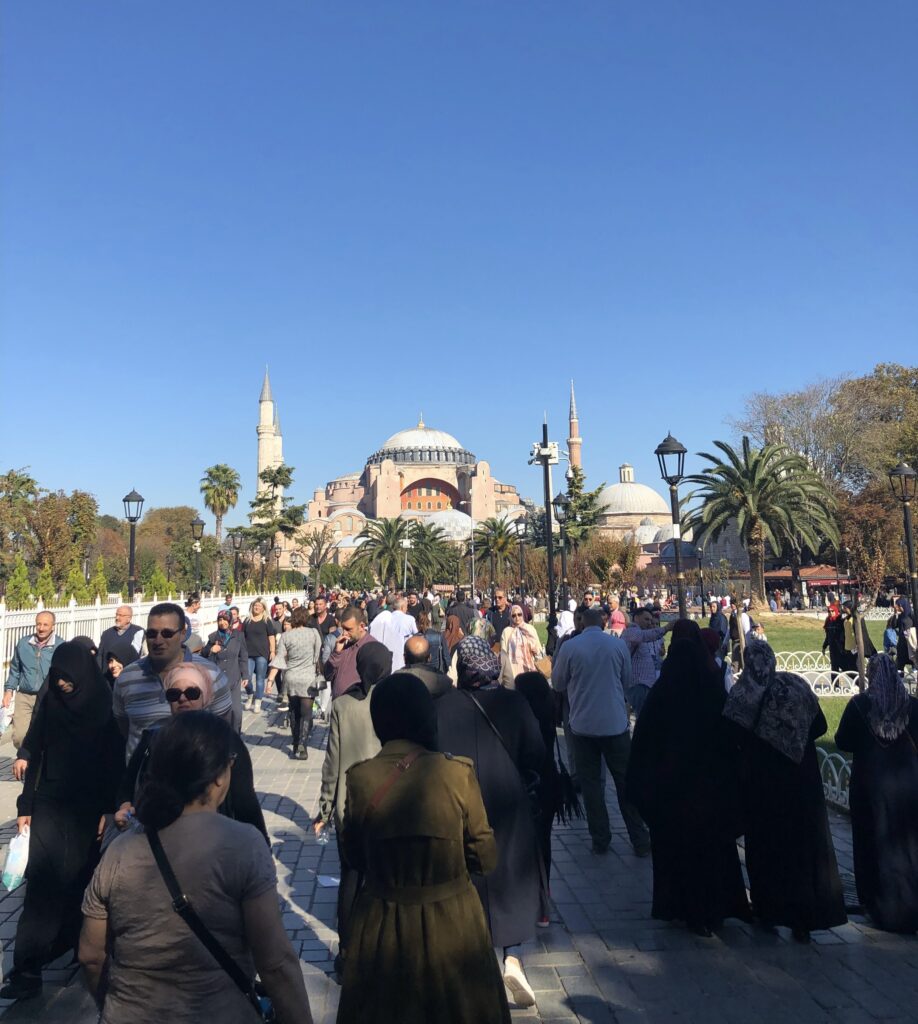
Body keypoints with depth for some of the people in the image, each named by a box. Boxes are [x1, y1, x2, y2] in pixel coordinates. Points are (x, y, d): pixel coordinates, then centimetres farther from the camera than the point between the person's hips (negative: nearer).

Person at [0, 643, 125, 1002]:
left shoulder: (104, 710, -8)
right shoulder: (49, 704, 1)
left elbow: (115, 762, -6)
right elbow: (35, 757, 8)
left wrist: (108, 810, -9)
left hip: (87, 810, -2)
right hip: (49, 806, 2)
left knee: (77, 879, 5)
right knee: (42, 883, -2)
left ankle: (69, 939, 25)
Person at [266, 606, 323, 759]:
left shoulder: (285, 636, -1)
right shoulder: (314, 633, -5)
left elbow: (278, 659, -4)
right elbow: (318, 654, 2)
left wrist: (270, 679, -2)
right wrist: (318, 670, 19)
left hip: (291, 679, 2)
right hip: (308, 679, -2)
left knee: (294, 712, 16)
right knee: (306, 713, -1)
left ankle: (295, 745, 22)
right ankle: (302, 746, -14)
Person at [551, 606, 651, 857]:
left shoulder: (569, 647, -8)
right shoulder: (619, 644, -4)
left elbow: (558, 684, 4)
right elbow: (627, 683, 8)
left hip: (583, 725, -1)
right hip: (616, 724, 1)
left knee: (591, 784, 9)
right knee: (626, 782, 10)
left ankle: (600, 841, 14)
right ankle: (640, 841, 16)